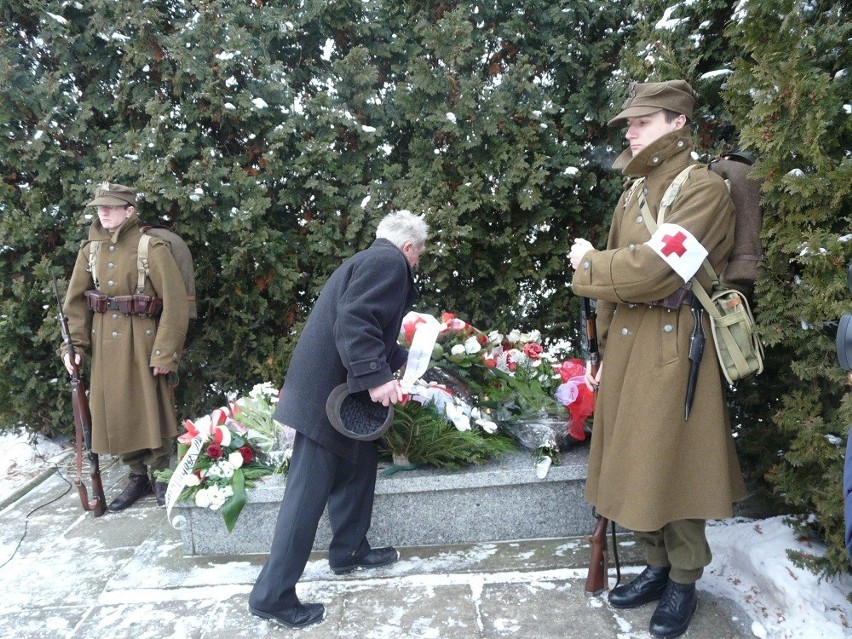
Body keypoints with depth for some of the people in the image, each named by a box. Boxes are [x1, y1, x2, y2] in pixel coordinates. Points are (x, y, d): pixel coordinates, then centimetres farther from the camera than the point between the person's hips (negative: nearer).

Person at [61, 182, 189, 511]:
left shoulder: (151, 247, -11)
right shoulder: (90, 249, 6)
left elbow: (175, 303, -14)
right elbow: (76, 300, 10)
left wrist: (165, 352, -15)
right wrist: (74, 344, -2)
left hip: (142, 342, -5)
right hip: (105, 344, 6)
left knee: (150, 409, 4)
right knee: (114, 411, 11)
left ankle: (161, 476, 22)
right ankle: (137, 477, 27)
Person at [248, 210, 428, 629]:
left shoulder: (373, 259, 20)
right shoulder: (389, 261, -12)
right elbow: (354, 319, -26)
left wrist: (400, 360, 41)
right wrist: (375, 376, -31)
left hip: (338, 386, 11)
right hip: (329, 391, -11)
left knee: (358, 465, 22)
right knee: (309, 491, -3)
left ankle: (349, 550, 37)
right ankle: (272, 595, 7)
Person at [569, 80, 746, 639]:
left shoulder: (705, 189, -12)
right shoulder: (632, 194, 12)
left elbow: (655, 271, -24)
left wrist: (589, 264, -8)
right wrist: (606, 354, 13)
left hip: (676, 349, -7)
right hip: (626, 346, 7)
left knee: (673, 466, 4)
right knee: (635, 464, 14)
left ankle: (684, 582, 26)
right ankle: (658, 566, 33)